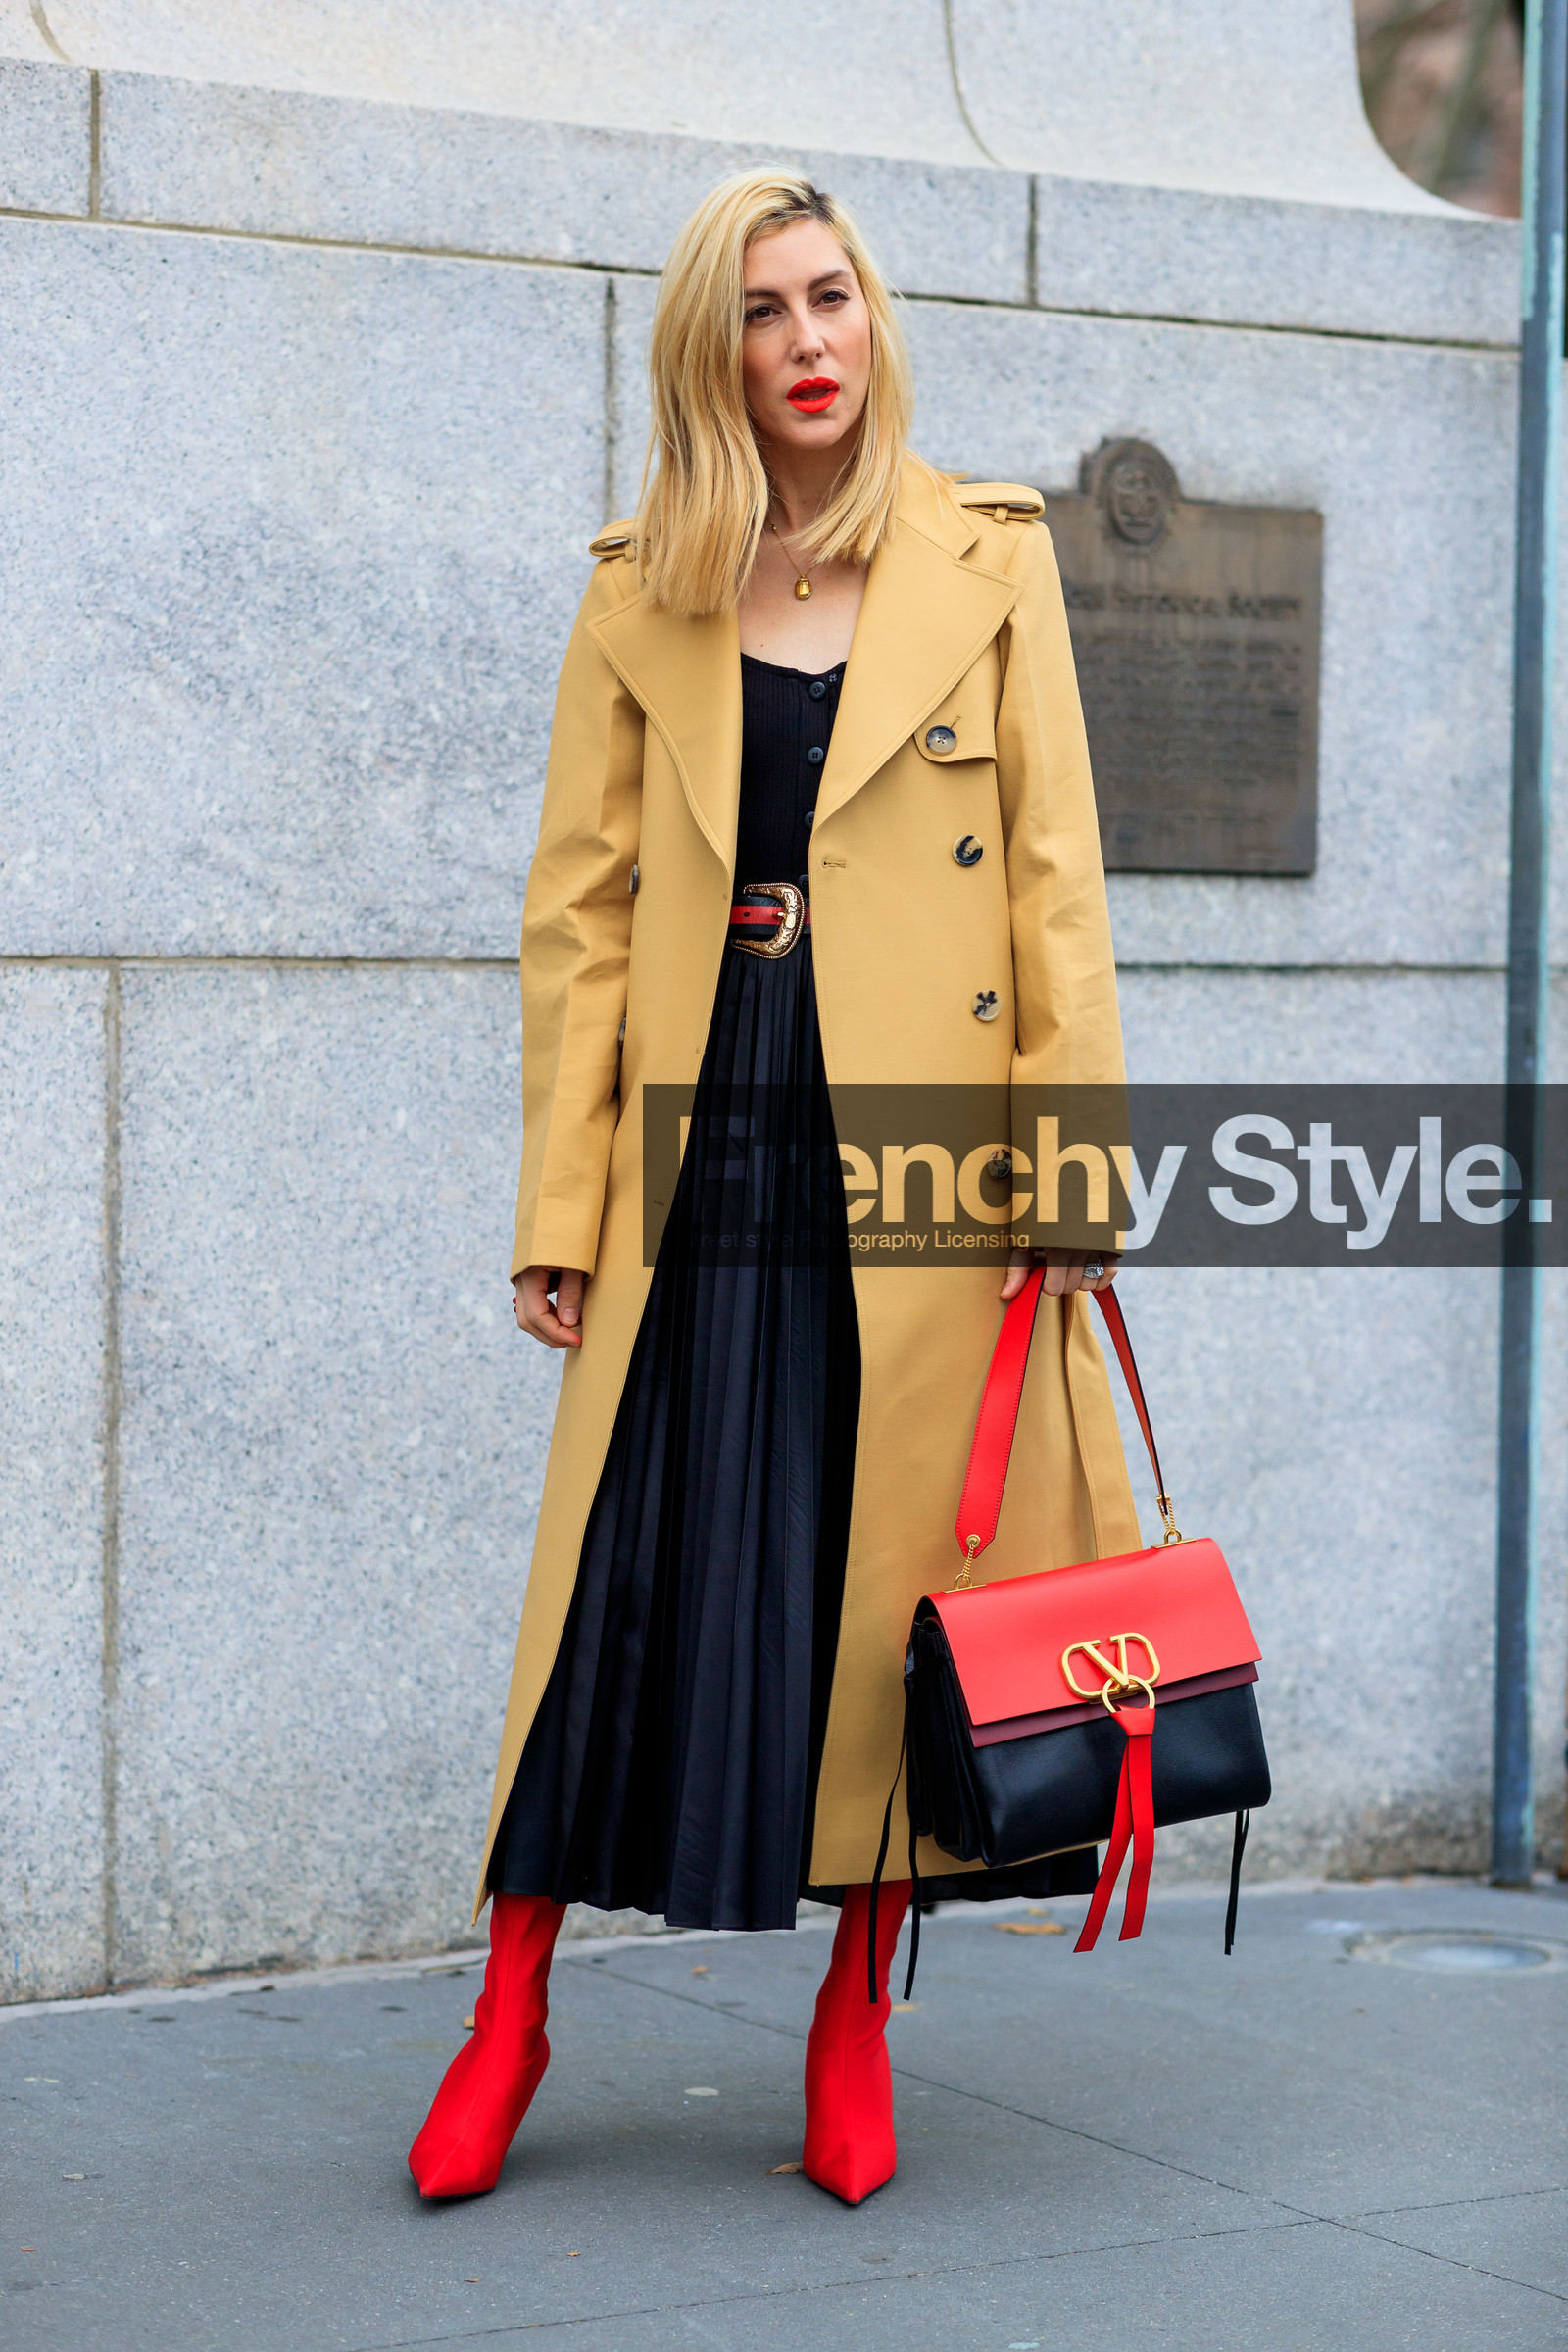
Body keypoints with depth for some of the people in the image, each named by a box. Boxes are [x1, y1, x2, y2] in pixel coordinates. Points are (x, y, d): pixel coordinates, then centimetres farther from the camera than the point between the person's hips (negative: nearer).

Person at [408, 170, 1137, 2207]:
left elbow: (1057, 880, 2)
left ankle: (856, 2019, 18)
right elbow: (578, 914, 6)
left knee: (896, 1582, 4)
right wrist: (559, 1210, 0)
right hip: (709, 1154, 1)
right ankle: (511, 2012, 14)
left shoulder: (990, 561, 5)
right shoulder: (641, 595, 8)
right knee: (637, 1578, 2)